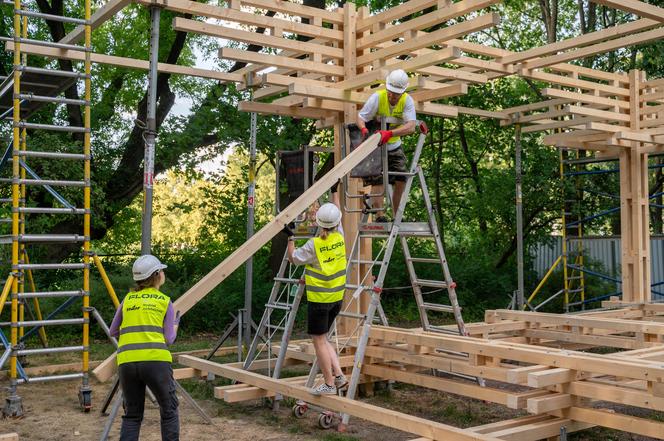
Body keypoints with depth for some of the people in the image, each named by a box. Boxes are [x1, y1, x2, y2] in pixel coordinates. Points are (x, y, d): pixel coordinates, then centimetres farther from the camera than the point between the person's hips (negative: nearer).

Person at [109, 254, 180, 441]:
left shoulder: (128, 299, 17)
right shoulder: (165, 301, 10)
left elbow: (113, 332, 25)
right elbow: (169, 340, 7)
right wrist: (175, 324, 27)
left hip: (127, 361, 3)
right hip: (156, 360, -3)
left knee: (132, 415, 16)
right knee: (169, 411, 14)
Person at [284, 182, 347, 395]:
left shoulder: (314, 245, -17)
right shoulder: (339, 237, -2)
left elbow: (293, 258, -1)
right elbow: (337, 216, 17)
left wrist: (290, 238, 9)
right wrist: (335, 191, 26)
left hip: (319, 299, -7)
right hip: (337, 298, 7)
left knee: (319, 340, 3)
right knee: (322, 338, 18)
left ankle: (329, 383, 7)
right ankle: (338, 375, 11)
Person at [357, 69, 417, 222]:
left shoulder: (407, 101, -16)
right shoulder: (377, 97, -20)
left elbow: (411, 127, -29)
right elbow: (360, 117, -18)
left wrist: (390, 133, -45)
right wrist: (363, 128, -42)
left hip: (394, 146, 3)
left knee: (401, 180, -2)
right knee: (377, 179, -11)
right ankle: (379, 215, -6)